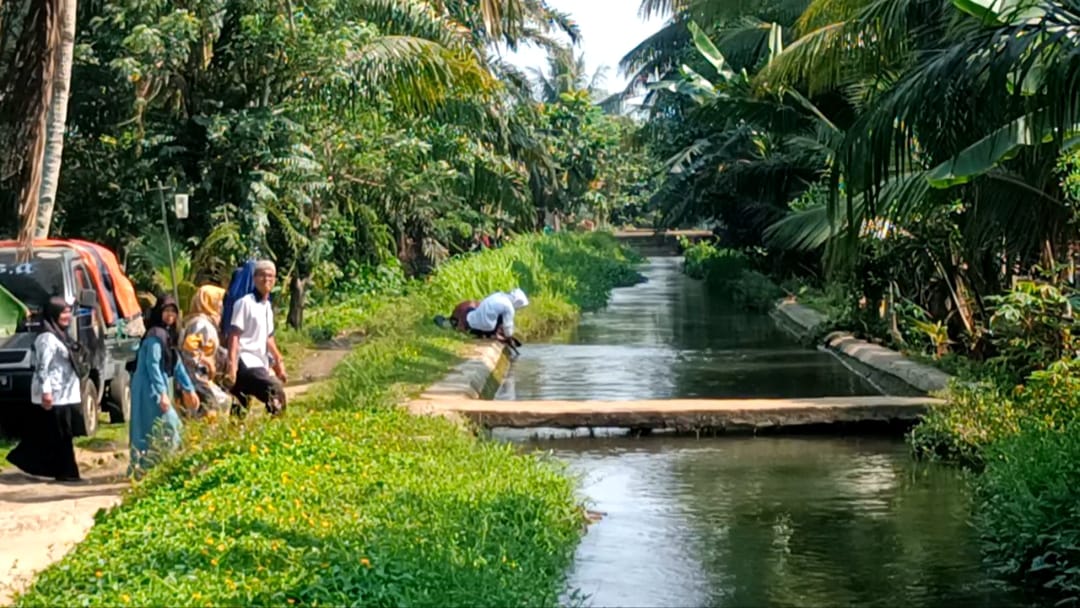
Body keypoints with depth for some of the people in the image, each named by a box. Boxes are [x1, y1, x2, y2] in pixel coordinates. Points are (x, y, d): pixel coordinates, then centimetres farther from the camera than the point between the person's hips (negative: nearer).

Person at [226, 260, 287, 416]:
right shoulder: (245, 303, -8)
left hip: (260, 362, 8)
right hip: (246, 362, -8)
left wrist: (279, 362, 21)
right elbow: (234, 335, -13)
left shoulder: (267, 306, 17)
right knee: (276, 390, -25)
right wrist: (232, 365, -21)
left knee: (241, 409, 7)